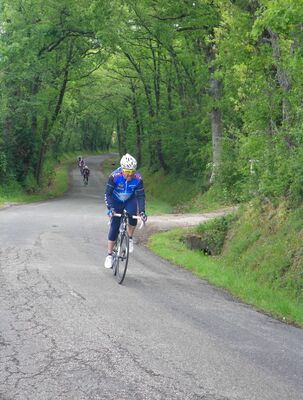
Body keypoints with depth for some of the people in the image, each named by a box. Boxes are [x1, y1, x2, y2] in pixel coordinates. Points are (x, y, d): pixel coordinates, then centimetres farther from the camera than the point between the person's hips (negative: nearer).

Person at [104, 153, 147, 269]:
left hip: (130, 201, 1)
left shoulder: (138, 178, -26)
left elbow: (140, 196, -20)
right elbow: (107, 193, -25)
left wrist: (142, 211, -32)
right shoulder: (115, 176, -30)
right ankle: (109, 255, 3)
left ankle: (130, 239, -4)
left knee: (132, 216, -31)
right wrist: (110, 208, -37)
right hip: (116, 202, 0)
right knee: (114, 226, -7)